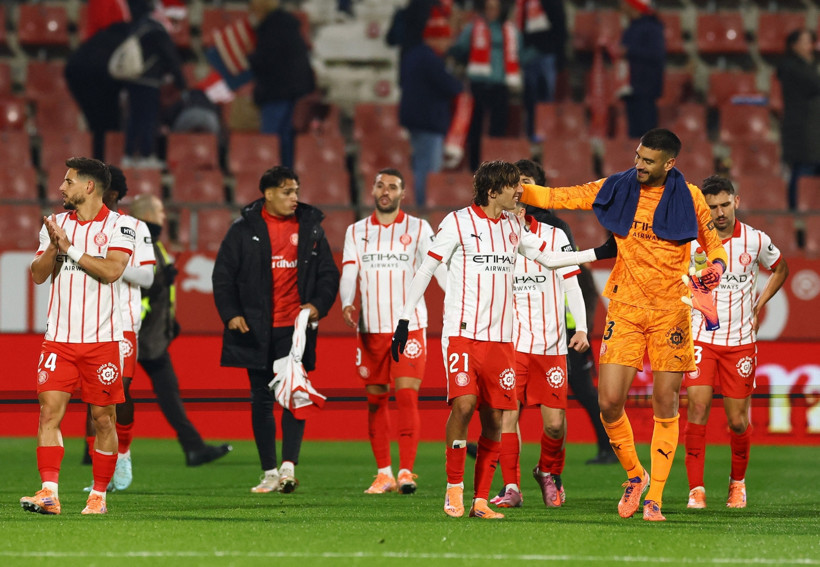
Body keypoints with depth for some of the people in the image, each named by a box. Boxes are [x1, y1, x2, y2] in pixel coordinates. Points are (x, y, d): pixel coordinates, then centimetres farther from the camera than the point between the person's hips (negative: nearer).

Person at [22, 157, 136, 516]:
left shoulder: (118, 225, -2)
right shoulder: (54, 223, 11)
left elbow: (111, 270, -16)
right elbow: (38, 274, 6)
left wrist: (70, 248, -13)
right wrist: (53, 247, -11)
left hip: (101, 338, -3)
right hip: (59, 338, 3)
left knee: (103, 417, 2)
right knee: (49, 409, -10)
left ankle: (99, 496, 12)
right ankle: (49, 493, -14)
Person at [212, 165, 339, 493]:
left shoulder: (310, 228, 7)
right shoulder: (244, 230, 3)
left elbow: (328, 273, 11)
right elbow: (223, 275, 5)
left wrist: (318, 305, -6)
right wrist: (231, 313, -7)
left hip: (295, 326, 0)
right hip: (256, 329, 0)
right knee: (261, 399, 4)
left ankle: (289, 466, -12)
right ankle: (269, 473, 10)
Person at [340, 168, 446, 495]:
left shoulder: (418, 229, 3)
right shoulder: (356, 232, 10)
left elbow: (440, 269, -6)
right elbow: (349, 275, 2)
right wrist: (348, 304, -17)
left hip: (409, 326, -3)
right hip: (370, 329, 3)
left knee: (407, 396, -12)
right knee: (375, 400, 4)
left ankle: (406, 472, -12)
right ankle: (384, 473, 12)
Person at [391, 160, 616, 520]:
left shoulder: (513, 226, 14)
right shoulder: (459, 222, -3)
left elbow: (548, 258, 24)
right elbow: (426, 269, -1)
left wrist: (600, 253, 18)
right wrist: (404, 320, -5)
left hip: (500, 338, 5)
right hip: (462, 333, -5)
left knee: (494, 418, 1)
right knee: (464, 403, -22)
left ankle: (480, 500, 7)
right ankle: (454, 488, -7)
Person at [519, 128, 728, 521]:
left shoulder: (688, 198, 0)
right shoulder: (616, 190, 3)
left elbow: (713, 243, 10)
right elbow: (559, 197, 6)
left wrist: (717, 266, -11)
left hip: (671, 312, -1)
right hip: (625, 308, 1)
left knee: (665, 404, 0)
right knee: (609, 401, -7)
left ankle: (654, 497, 8)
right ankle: (634, 475, 18)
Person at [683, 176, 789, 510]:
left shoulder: (756, 241, -2)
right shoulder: (691, 242, -5)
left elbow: (780, 269, 18)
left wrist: (759, 306, 10)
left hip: (741, 342, 1)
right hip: (701, 339, -1)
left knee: (738, 421, 2)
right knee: (697, 409, -15)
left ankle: (738, 481, 28)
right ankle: (696, 489, -10)